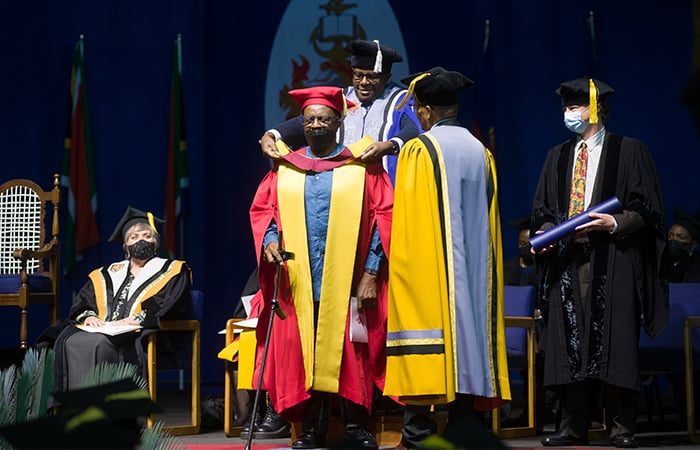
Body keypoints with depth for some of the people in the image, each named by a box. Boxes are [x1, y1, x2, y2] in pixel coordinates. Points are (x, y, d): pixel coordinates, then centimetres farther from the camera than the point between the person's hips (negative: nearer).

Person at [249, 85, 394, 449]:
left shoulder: (362, 166, 5)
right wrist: (269, 239, -8)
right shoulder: (284, 168, 14)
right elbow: (261, 208, 15)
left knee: (348, 350, -4)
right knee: (302, 352, 1)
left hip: (347, 281, -2)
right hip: (298, 282, 3)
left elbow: (383, 215, 0)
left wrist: (371, 273, -7)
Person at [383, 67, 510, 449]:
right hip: (472, 269, 6)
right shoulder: (481, 152, 10)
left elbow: (406, 219, -8)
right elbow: (489, 223, 14)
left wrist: (402, 265, -2)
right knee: (466, 329, 7)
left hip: (427, 269, -5)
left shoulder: (419, 151, -7)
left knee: (424, 337, -5)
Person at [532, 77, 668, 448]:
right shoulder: (557, 157, 18)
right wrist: (546, 230, -2)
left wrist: (614, 224, -15)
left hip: (613, 260, -4)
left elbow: (646, 208, 0)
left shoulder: (629, 151, 5)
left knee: (615, 341, -6)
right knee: (569, 343, 0)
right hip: (565, 259, 4)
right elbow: (542, 210, 18)